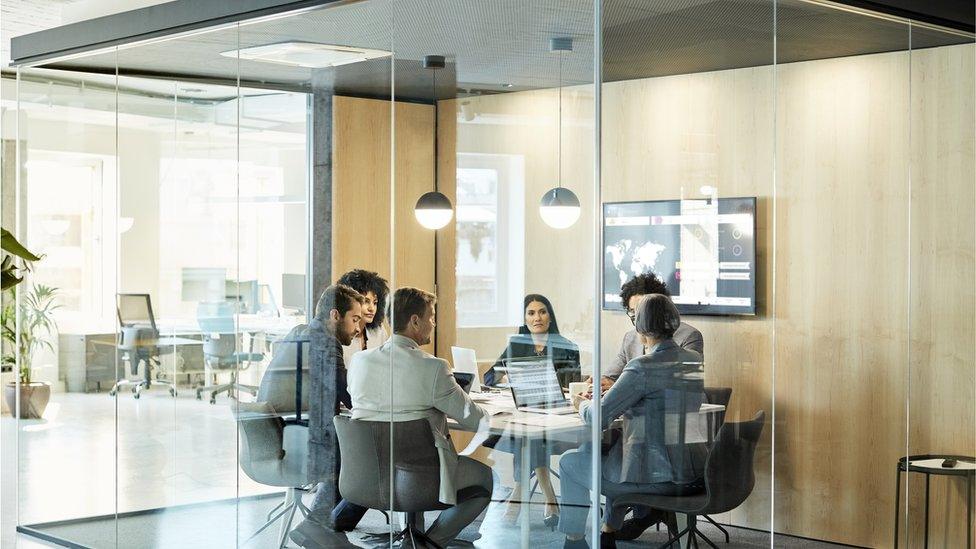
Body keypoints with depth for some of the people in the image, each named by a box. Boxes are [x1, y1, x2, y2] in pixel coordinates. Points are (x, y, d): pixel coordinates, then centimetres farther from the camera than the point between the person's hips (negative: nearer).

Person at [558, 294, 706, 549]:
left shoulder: (642, 368, -19)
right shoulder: (695, 360, 4)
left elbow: (599, 418, -16)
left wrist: (582, 403, 6)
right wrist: (611, 392, 20)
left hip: (657, 478, -8)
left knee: (570, 461, 14)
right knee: (614, 448, 35)